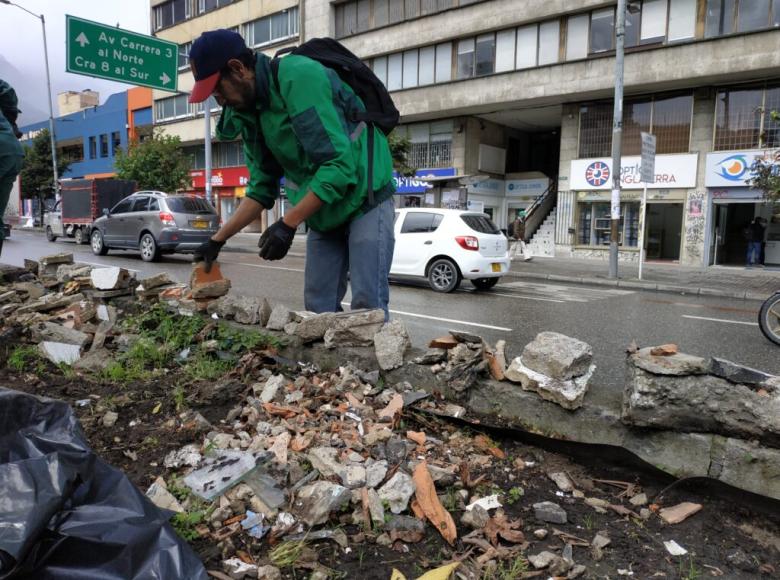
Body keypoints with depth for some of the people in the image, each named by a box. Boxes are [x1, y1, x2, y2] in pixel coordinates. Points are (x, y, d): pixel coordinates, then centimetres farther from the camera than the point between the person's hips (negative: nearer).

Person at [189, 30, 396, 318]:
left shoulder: (299, 76, -19)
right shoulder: (249, 111, 6)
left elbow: (339, 164, -27)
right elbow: (261, 190, 12)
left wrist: (288, 225, -25)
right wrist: (218, 240, 6)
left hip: (364, 196, -7)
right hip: (323, 210, 8)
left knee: (367, 305, -12)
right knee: (317, 309, 5)